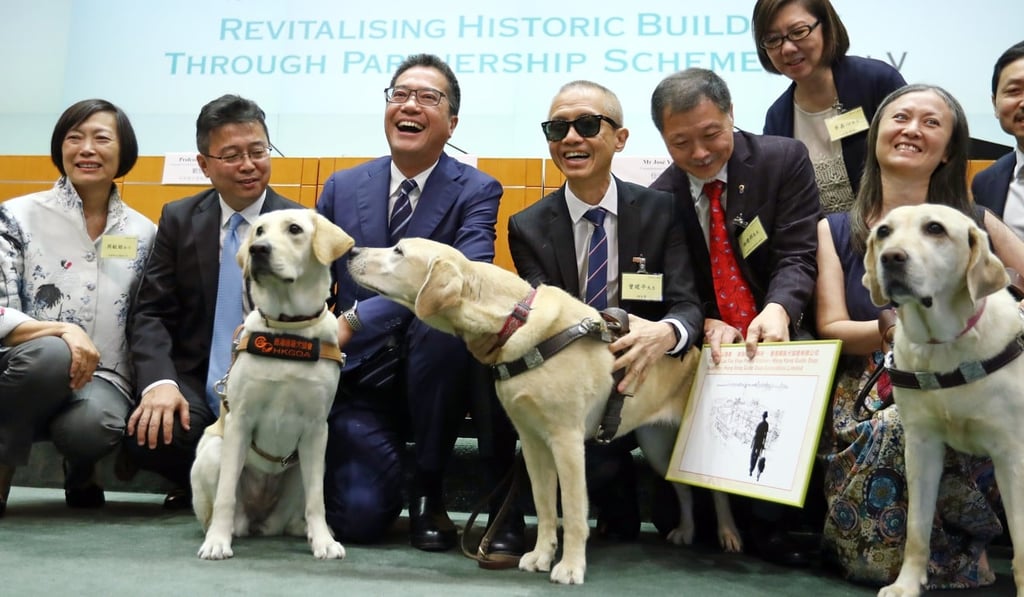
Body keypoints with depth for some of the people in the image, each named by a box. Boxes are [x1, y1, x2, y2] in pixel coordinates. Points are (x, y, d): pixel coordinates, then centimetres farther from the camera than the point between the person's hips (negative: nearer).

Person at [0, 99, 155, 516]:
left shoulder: (144, 233, 8)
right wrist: (62, 331, -26)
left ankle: (81, 469, 6)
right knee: (50, 354, -37)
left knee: (92, 423, -35)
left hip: (102, 377, 1)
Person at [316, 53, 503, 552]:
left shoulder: (477, 191, -4)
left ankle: (428, 491, -14)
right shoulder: (342, 188, 7)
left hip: (432, 372, -1)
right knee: (360, 515, -21)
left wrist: (356, 319, -32)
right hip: (358, 374, 1)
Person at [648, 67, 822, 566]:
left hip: (783, 337, -2)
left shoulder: (784, 160, -2)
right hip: (706, 350, 2)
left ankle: (771, 524, -7)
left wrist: (777, 310, -32)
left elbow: (797, 256, -11)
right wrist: (705, 325, -18)